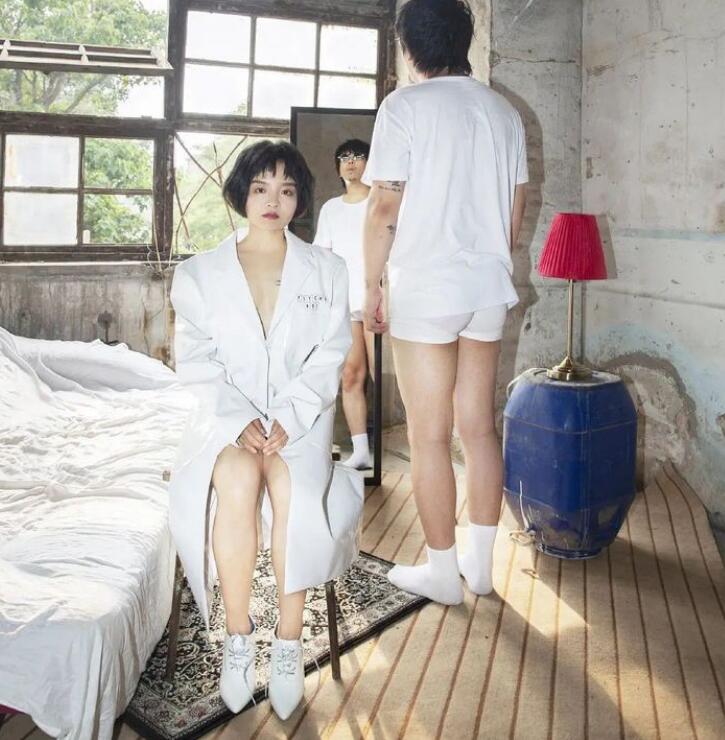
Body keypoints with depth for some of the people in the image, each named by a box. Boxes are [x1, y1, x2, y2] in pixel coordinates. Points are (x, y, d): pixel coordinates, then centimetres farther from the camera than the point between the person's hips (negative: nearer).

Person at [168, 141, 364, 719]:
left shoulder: (327, 270, 10)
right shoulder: (199, 273, 9)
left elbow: (329, 357, 1)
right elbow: (195, 362, 1)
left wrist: (286, 419, -14)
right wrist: (240, 420, -15)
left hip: (300, 416, 0)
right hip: (227, 416, 0)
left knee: (294, 490, -31)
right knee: (237, 482, -32)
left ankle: (290, 641, -14)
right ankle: (238, 637, -15)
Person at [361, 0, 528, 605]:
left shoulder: (405, 106, -6)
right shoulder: (504, 111, 12)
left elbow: (385, 210, -10)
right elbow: (516, 210, 14)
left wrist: (371, 286, -1)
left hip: (425, 288, -6)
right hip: (488, 288, 6)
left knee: (429, 436, 2)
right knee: (479, 426, 12)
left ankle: (442, 572, 12)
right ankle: (480, 561, 22)